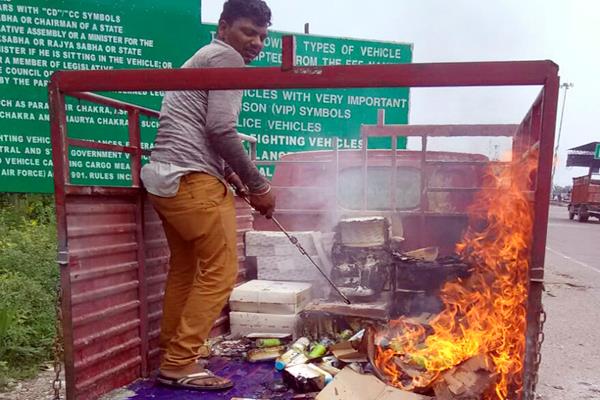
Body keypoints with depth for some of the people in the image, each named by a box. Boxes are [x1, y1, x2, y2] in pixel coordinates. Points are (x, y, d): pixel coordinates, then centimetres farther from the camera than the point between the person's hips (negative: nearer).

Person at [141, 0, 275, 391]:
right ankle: (180, 364, 1)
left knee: (185, 268, 16)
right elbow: (220, 129, -15)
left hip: (164, 176, 10)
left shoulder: (199, 60, 29)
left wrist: (228, 172, 16)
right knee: (220, 270, -5)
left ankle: (172, 353, 25)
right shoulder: (226, 57, -3)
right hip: (193, 180, -10)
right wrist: (258, 185, -8)